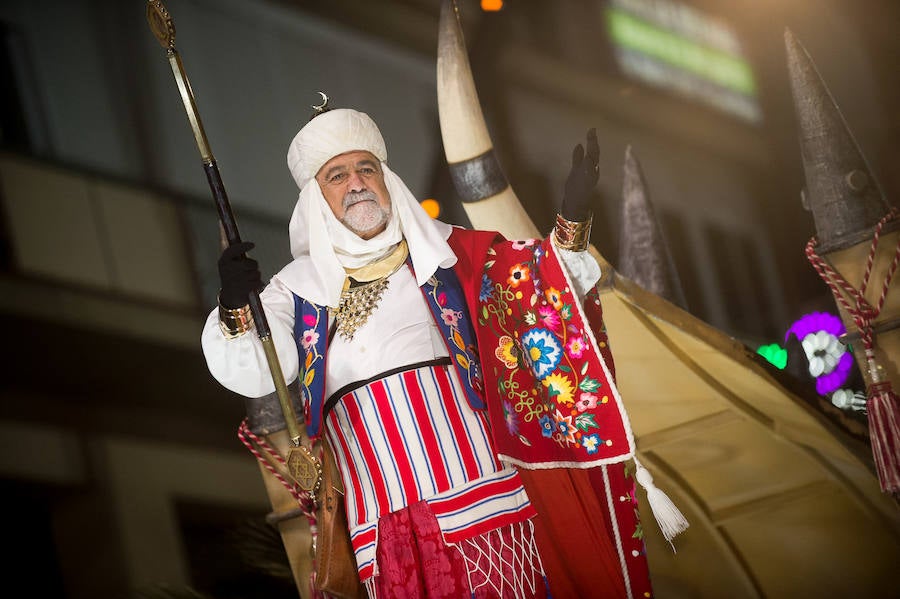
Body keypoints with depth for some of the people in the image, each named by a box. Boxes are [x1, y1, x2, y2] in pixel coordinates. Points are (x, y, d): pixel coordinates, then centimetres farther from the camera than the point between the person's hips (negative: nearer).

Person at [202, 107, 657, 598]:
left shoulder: (442, 251, 14)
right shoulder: (298, 289, 12)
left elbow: (538, 281, 6)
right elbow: (250, 373, -1)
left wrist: (573, 220, -12)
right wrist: (235, 309, -21)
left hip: (484, 482, 0)